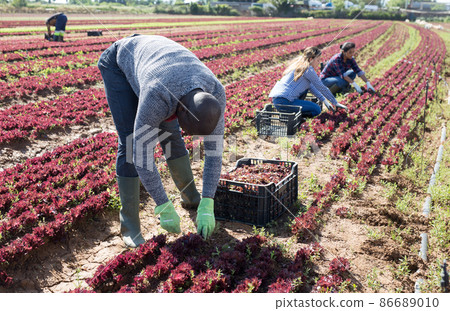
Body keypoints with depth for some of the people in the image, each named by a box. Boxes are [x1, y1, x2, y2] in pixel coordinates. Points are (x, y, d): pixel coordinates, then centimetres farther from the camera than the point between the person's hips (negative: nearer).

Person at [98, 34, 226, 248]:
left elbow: (214, 150, -24)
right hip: (119, 62, -5)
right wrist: (165, 209, -31)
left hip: (151, 57, 5)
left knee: (170, 133, 6)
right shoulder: (157, 99, -46)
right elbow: (142, 155, -38)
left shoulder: (215, 93, -30)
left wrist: (207, 206, -28)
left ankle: (191, 197, 26)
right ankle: (129, 222, -5)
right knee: (131, 141, -15)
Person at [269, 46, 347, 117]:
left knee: (306, 85, 26)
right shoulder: (308, 69, -8)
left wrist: (324, 100, 24)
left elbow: (311, 86, 26)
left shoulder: (298, 65, 19)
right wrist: (335, 103, 8)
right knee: (317, 110, -4)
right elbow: (322, 88, -2)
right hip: (283, 101, -10)